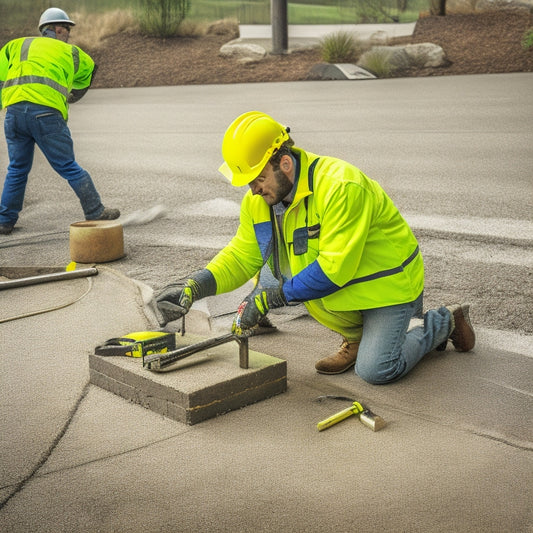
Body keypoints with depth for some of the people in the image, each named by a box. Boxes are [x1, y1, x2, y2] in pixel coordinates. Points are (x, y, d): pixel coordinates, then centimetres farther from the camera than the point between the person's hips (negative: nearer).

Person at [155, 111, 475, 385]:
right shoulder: (259, 200, -9)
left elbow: (334, 270, -34)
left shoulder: (340, 187, -33)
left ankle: (443, 323, 16)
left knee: (375, 371, -15)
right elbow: (242, 256, -4)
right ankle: (356, 337, 6)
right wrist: (194, 287, -20)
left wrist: (273, 296, -33)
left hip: (388, 281, -7)